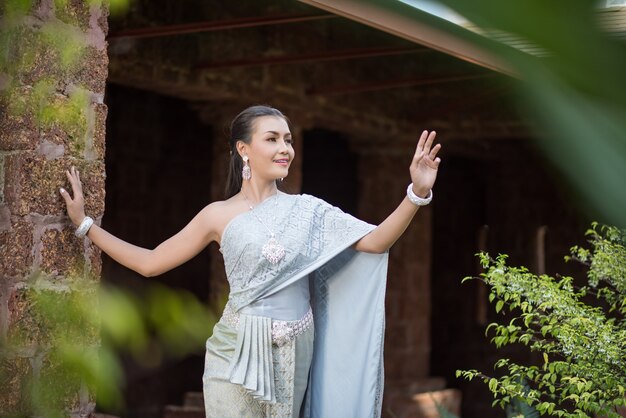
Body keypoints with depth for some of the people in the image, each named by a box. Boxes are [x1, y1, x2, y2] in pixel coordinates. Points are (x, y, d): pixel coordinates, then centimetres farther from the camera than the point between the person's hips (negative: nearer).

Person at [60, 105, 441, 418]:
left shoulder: (308, 210, 3)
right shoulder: (220, 216, -1)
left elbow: (373, 242, -5)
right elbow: (149, 263, 4)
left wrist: (417, 193, -17)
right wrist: (85, 224, 3)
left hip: (293, 354, 2)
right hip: (239, 351, -2)